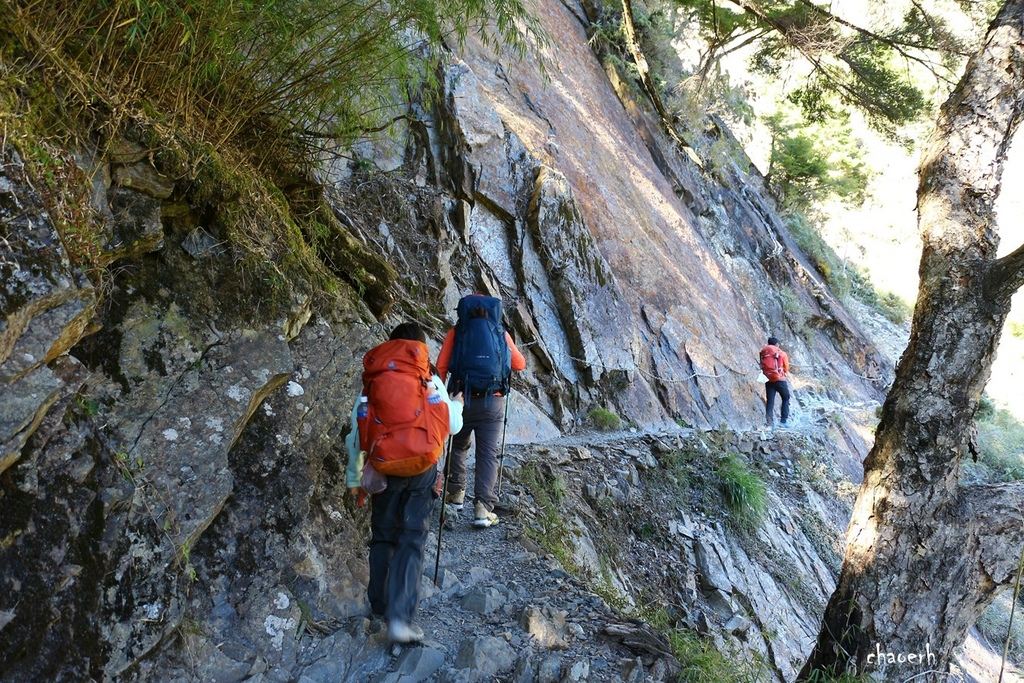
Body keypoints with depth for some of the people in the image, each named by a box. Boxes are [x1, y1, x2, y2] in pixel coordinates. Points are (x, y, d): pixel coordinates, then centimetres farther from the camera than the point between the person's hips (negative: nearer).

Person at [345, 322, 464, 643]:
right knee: (411, 541, 0)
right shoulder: (431, 382, -2)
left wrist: (354, 476, 10)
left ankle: (380, 604, 30)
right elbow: (452, 425, 0)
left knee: (382, 536, 18)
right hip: (421, 470, -1)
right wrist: (457, 404, 22)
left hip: (384, 469, 2)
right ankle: (399, 616, -11)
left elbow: (357, 432, 1)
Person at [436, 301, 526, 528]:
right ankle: (483, 507, -7)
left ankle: (456, 493, 29)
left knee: (458, 447, 22)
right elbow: (520, 365, 13)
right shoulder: (501, 333, 4)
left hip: (462, 399, 0)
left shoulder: (456, 332, 2)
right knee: (488, 454, 1)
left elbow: (441, 368, -5)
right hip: (493, 402, 0)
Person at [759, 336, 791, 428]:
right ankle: (783, 421, 5)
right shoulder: (781, 353, 1)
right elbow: (786, 368, 8)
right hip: (779, 379, -3)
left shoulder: (763, 353, 9)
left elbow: (762, 366, 5)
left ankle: (770, 423, -5)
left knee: (770, 401, 4)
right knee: (786, 399, 13)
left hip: (768, 380, 3)